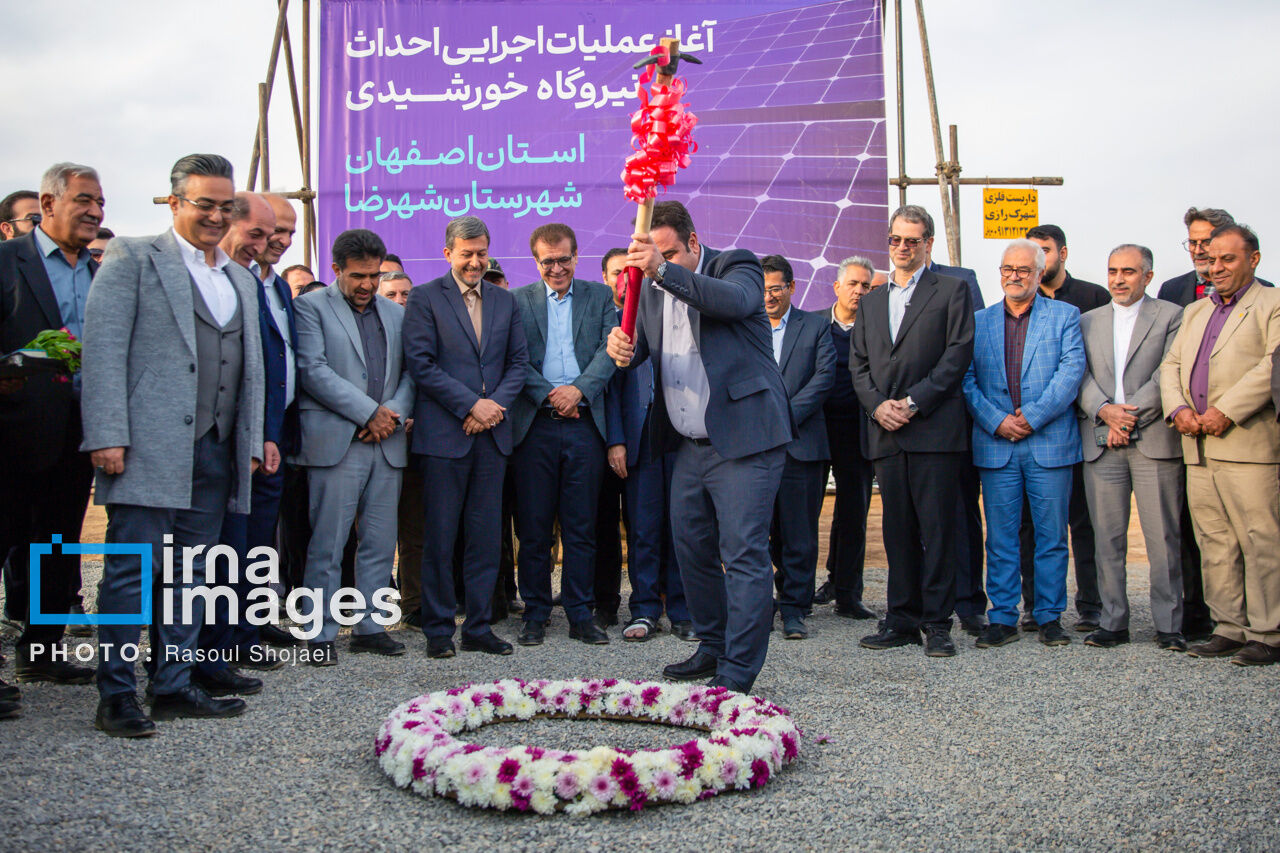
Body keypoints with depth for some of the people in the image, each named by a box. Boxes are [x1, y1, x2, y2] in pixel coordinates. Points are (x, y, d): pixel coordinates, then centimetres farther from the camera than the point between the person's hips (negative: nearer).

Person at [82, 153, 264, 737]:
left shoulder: (241, 280, 20)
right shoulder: (133, 258, 1)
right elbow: (103, 346, -7)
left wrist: (252, 441, 12)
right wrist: (107, 436, -16)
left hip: (216, 451, 6)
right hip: (151, 447, -6)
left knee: (192, 573, 10)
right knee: (133, 570, -2)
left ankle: (174, 687, 20)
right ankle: (116, 697, 7)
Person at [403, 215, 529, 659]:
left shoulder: (505, 301, 15)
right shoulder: (425, 298, 1)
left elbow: (519, 361, 11)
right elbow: (421, 364, -8)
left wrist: (496, 404, -6)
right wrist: (471, 404, -12)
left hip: (492, 433, 4)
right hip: (444, 434, -4)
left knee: (486, 537, 7)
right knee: (439, 537, 2)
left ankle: (479, 627, 16)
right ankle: (438, 629, 13)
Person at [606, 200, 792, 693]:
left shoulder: (736, 265, -5)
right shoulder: (654, 289, 13)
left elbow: (736, 300, -27)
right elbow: (642, 347, 7)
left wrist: (664, 269, -37)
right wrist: (623, 350, -18)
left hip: (743, 439, -7)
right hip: (691, 445, 7)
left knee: (743, 555, -8)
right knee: (692, 549, 14)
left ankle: (737, 675, -3)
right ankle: (713, 647, 30)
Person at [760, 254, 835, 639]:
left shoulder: (815, 327, 9)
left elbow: (824, 376, -2)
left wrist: (785, 416, -11)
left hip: (799, 443, -1)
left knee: (798, 532, 1)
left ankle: (794, 607, 10)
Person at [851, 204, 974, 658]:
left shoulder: (951, 290, 5)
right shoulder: (871, 301, 21)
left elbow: (958, 354, -5)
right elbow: (858, 362, 15)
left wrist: (914, 402, -12)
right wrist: (878, 404, -3)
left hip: (935, 430, -5)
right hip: (886, 433, 5)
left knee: (939, 529, -3)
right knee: (898, 530, 8)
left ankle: (937, 623, 5)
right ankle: (903, 620, 15)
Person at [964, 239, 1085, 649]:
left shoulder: (1064, 316, 7)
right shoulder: (978, 321, 12)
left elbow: (1071, 370, -5)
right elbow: (967, 379, 5)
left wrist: (1032, 416, -14)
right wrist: (996, 421, -9)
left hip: (1050, 442, -1)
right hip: (995, 444, 1)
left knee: (1051, 535, 4)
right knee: (1000, 537, 4)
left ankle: (1050, 616, 14)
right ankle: (1002, 618, 12)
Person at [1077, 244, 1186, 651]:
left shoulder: (1171, 316, 7)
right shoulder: (1088, 321, 18)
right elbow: (1080, 377, 7)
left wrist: (1130, 414, -12)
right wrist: (1105, 411, -10)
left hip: (1155, 440, -3)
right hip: (1101, 442, 3)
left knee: (1163, 537, -2)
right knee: (1108, 537, 3)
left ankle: (1168, 625, 7)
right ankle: (1113, 621, 11)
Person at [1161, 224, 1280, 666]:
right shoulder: (1195, 312, 24)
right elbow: (1171, 364, 18)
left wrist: (1226, 411, -17)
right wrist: (1177, 408, -1)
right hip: (1198, 447, 7)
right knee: (1214, 544, 8)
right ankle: (1230, 628, 15)